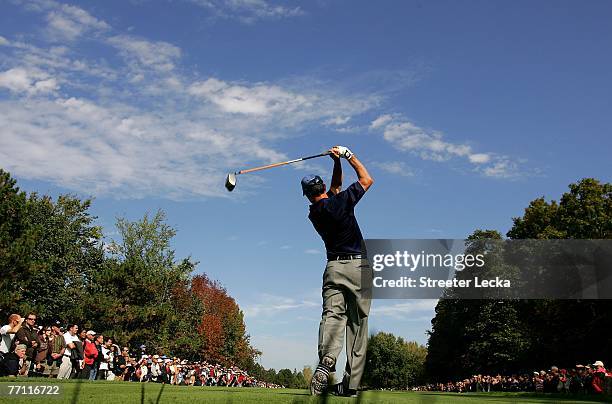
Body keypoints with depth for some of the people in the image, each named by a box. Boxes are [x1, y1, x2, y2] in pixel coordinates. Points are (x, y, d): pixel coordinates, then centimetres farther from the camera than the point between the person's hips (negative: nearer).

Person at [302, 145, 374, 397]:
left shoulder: (314, 213, 11)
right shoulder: (339, 202, -5)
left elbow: (336, 188, 26)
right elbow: (367, 180, 6)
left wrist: (337, 163, 18)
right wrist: (349, 156, 13)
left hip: (334, 267, 3)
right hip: (358, 266, -3)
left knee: (332, 315, -9)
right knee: (358, 323, 2)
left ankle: (326, 360, -37)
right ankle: (351, 383, 0)